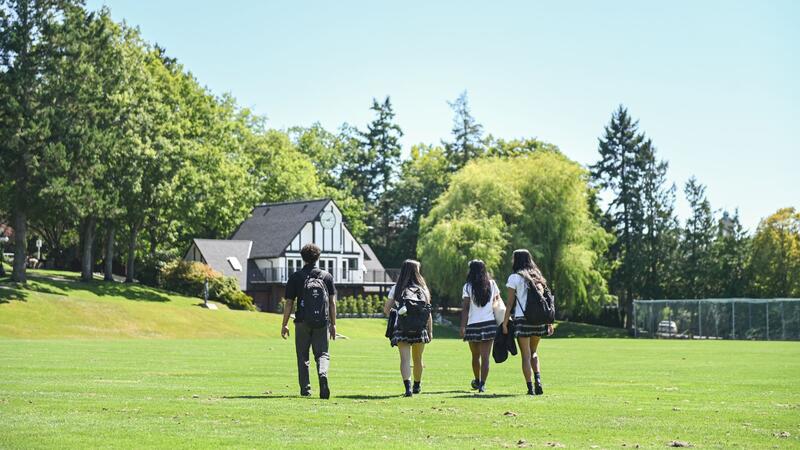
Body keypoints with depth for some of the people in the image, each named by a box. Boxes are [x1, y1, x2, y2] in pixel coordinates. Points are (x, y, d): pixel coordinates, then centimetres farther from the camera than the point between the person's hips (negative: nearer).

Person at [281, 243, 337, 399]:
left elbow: (289, 303, 1)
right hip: (322, 322, 1)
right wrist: (333, 324, 9)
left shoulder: (295, 277, 1)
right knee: (322, 354, 5)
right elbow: (332, 302, 4)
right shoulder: (327, 276, 6)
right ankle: (323, 374, -25)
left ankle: (305, 389, 9)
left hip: (302, 322, -1)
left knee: (303, 357, 10)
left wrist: (285, 324, 8)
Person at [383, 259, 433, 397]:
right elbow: (428, 313, 1)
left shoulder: (396, 289, 0)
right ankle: (417, 386, 35)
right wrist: (430, 331, 6)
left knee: (405, 359, -7)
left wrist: (392, 314, 22)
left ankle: (407, 386, -25)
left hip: (402, 330, -2)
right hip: (420, 330, 2)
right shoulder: (423, 289, 3)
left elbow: (386, 309, 1)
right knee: (418, 359, 18)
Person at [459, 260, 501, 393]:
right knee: (485, 356, -2)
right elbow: (498, 299, 20)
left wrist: (462, 327, -7)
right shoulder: (492, 284, 5)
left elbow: (465, 308, -7)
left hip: (473, 325, -1)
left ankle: (477, 381, 32)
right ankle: (482, 383, -12)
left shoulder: (468, 287, -3)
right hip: (489, 323, 1)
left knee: (475, 356, 17)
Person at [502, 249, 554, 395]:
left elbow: (510, 302, -5)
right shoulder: (537, 277, 14)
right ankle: (538, 380, -1)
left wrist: (505, 323, -2)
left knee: (526, 355, 0)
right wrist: (549, 322, 13)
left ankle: (530, 387, -3)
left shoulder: (515, 277, -2)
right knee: (533, 352, 19)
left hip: (522, 319, -5)